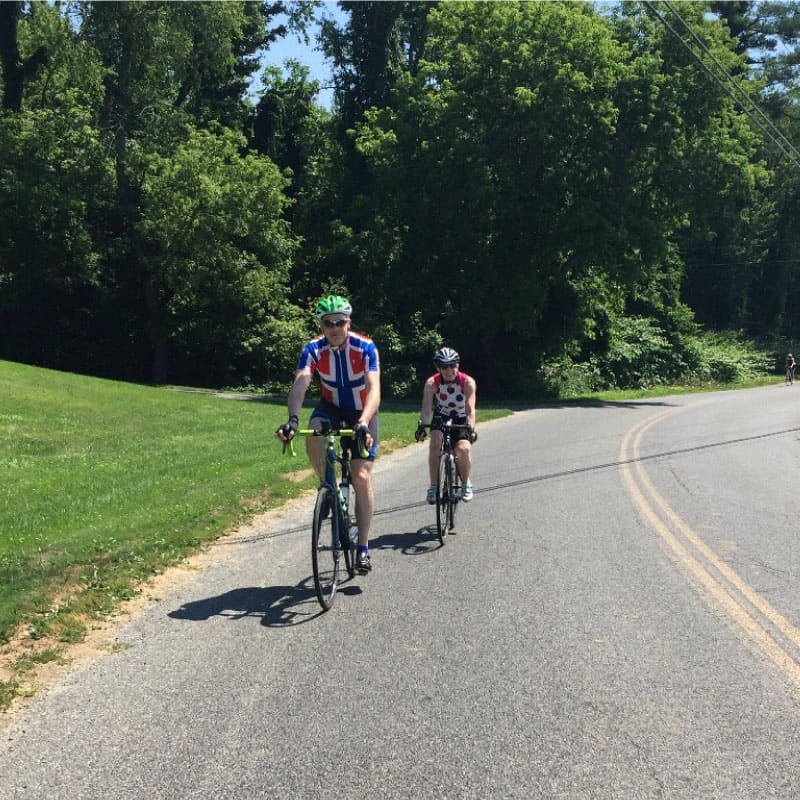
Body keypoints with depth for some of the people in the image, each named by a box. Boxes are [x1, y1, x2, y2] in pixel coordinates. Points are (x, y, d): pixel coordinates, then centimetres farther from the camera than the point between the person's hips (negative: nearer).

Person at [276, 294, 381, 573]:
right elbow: (300, 384, -33)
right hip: (330, 408, 2)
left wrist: (364, 422, -53)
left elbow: (373, 389, -35)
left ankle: (363, 547, -1)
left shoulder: (365, 347, -24)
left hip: (362, 414, -2)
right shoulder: (313, 349, -19)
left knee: (361, 477, -11)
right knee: (313, 434, -34)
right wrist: (292, 419, -51)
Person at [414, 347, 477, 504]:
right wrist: (422, 426, -49)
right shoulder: (432, 383, -21)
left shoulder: (468, 382, -24)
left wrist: (471, 428, -49)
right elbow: (426, 408, -31)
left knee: (463, 449, -26)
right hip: (441, 417, 1)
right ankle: (433, 486, -15)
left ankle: (466, 483, 3)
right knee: (435, 443, -28)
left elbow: (470, 409, -33)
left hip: (461, 420, -1)